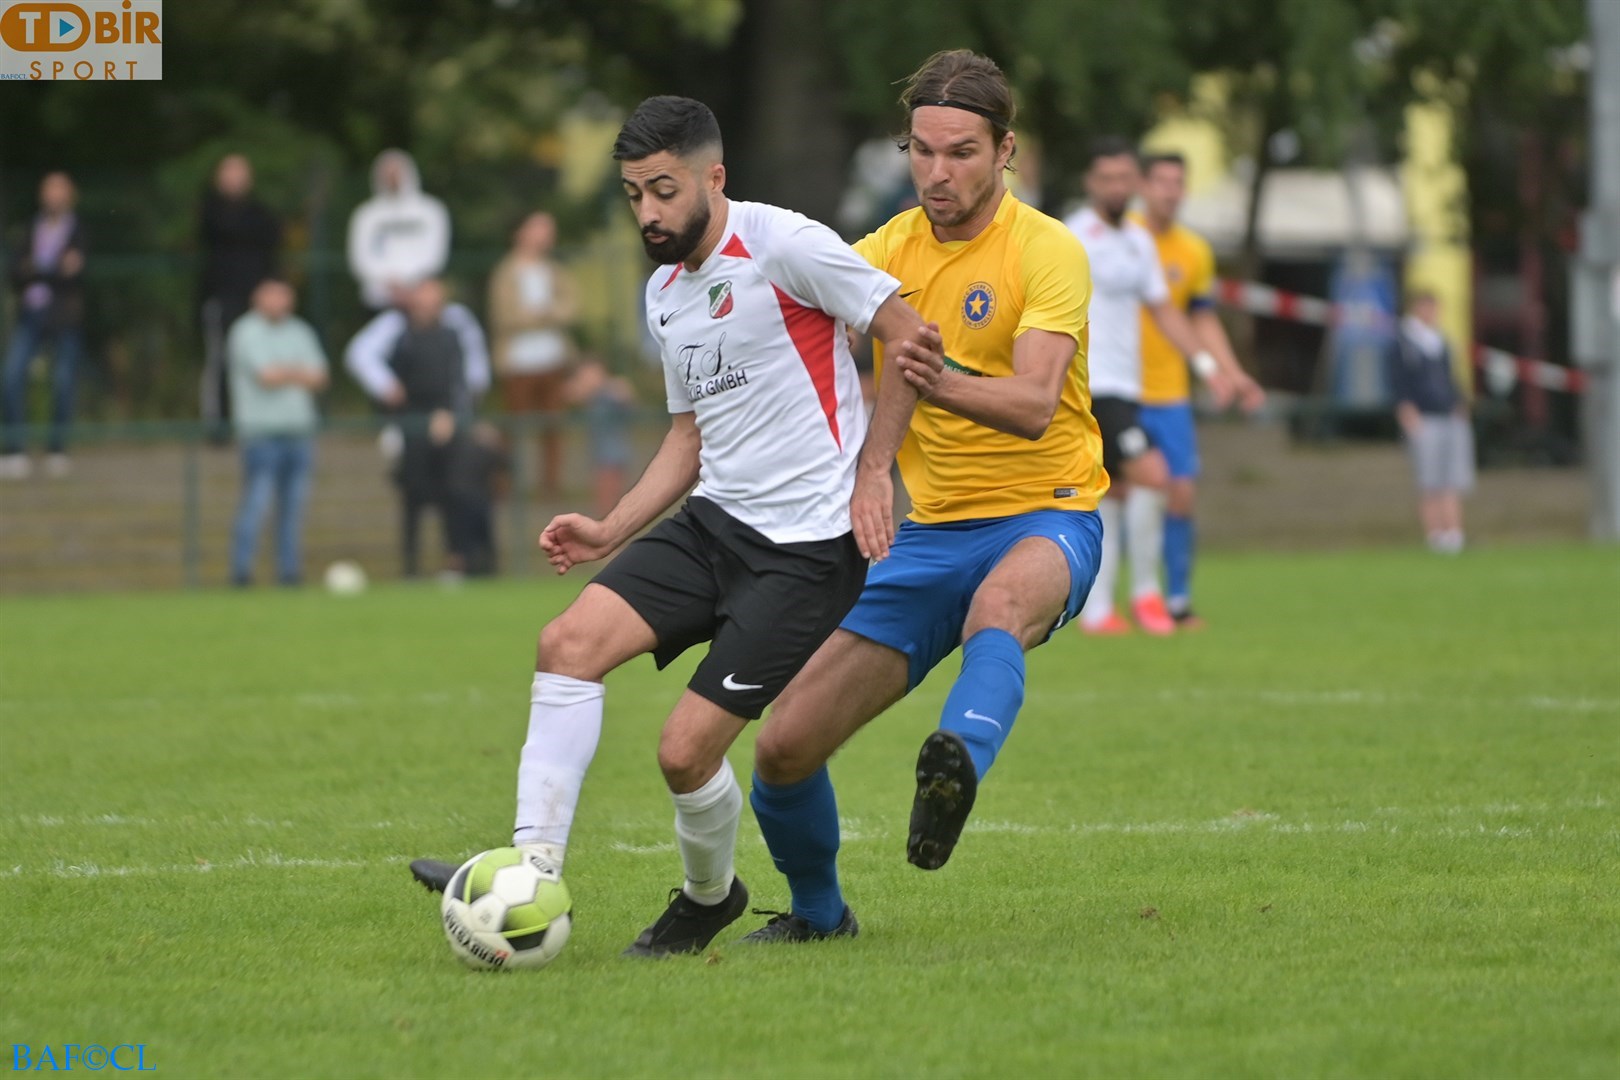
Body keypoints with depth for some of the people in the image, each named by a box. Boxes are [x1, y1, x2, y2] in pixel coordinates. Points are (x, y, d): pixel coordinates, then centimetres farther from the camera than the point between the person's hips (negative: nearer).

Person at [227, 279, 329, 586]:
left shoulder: (300, 333, 16)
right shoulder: (246, 333, -2)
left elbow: (318, 379, 7)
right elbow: (266, 376, -13)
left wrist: (284, 371, -8)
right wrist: (297, 374, 3)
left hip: (299, 431, 6)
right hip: (261, 432, -6)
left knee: (294, 505, 4)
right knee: (256, 501, -13)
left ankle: (289, 570, 8)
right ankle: (241, 569, -12)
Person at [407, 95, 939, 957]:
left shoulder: (781, 244, -11)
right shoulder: (664, 294, 15)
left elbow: (909, 335, -9)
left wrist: (871, 471, -12)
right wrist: (612, 532, 10)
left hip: (809, 545, -8)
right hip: (714, 521, 8)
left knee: (685, 750, -11)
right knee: (570, 641, -14)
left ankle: (708, 896, 20)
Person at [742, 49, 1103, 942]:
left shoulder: (1046, 251, -11)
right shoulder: (887, 254, 5)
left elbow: (1035, 404, -26)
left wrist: (944, 385, -46)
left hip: (1044, 518, -5)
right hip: (928, 530, 5)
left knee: (998, 604, -42)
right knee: (784, 748, -2)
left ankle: (959, 766, -67)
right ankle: (818, 913, 24)